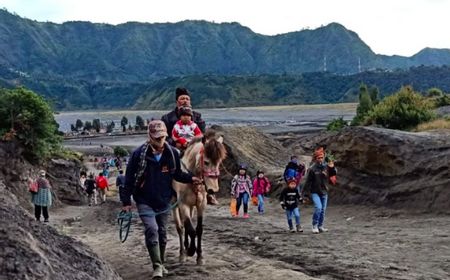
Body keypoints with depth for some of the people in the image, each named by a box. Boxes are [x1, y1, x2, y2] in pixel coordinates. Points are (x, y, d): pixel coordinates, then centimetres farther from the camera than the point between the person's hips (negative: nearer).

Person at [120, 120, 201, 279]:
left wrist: (190, 178, -8)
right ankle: (157, 267, -14)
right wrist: (126, 201, -7)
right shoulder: (139, 154, -14)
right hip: (145, 201, -3)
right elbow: (129, 179, -7)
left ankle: (161, 263, 33)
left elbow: (177, 174, 10)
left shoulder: (172, 153, -6)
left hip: (164, 201, 4)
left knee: (162, 233, 14)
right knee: (152, 230, -19)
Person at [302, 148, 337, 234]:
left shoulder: (326, 167, 1)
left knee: (323, 210, 8)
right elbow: (308, 181, -10)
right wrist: (305, 192, -12)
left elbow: (333, 174, 5)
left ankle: (320, 226, 20)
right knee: (318, 207, -19)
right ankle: (315, 226, -7)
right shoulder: (312, 169, -10)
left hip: (324, 192, 5)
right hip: (315, 192, -5)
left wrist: (332, 168, -14)